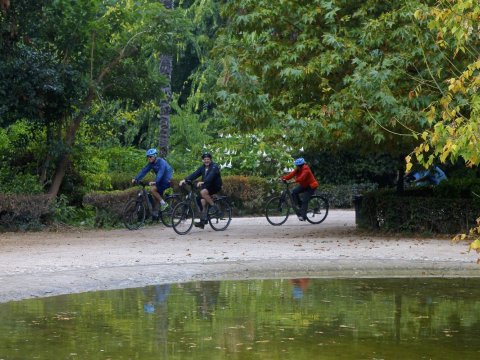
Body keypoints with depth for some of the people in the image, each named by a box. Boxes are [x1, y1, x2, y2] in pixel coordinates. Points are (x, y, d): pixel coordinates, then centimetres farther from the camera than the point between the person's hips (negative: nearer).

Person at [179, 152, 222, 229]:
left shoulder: (214, 167, -14)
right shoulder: (202, 168, 7)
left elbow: (210, 176, -32)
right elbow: (194, 174, -7)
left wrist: (202, 182, -49)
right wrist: (185, 180, -23)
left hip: (215, 186, -7)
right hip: (206, 186, 7)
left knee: (203, 192, -32)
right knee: (202, 200, -10)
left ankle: (213, 206, -15)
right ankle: (202, 221, -6)